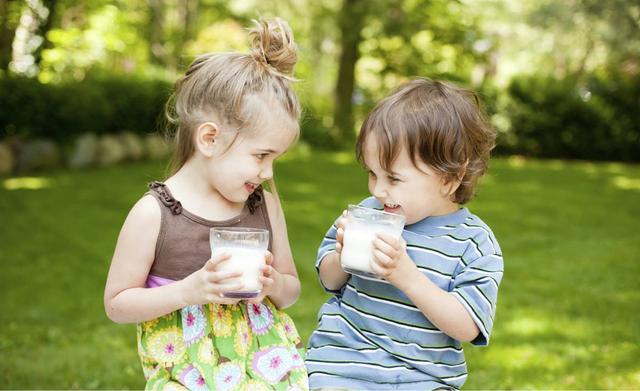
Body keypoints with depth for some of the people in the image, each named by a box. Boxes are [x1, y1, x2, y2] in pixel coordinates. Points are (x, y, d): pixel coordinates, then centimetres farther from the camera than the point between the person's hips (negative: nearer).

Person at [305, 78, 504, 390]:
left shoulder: (475, 243, -7)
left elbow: (466, 328, -14)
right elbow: (330, 281, 12)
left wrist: (407, 276, -23)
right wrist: (342, 256, -10)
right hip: (342, 362, 1)